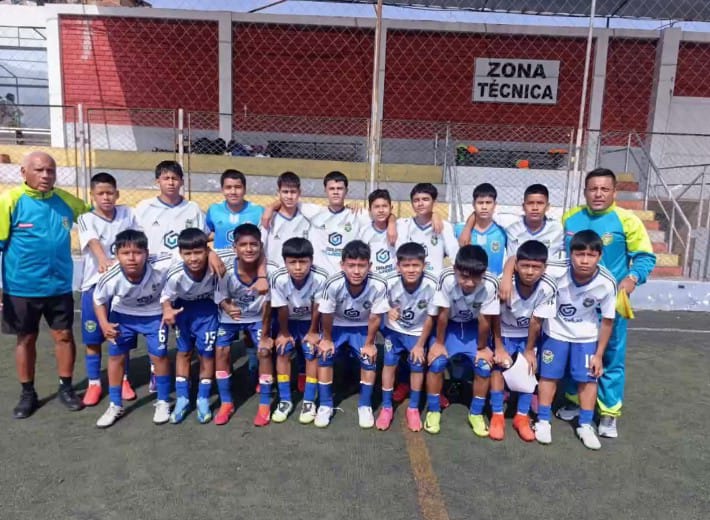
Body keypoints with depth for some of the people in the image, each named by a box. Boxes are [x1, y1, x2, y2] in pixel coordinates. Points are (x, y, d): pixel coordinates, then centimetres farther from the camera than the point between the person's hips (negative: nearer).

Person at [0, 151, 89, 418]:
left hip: (59, 286, 2)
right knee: (26, 339, 12)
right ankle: (28, 394, 28)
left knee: (64, 335, 9)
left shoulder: (66, 200, -1)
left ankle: (66, 387, 26)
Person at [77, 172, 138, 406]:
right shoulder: (86, 219, -7)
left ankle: (123, 380, 25)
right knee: (93, 338, 6)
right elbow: (94, 243, -26)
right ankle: (94, 383, 21)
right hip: (95, 284, -1)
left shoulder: (127, 214, 3)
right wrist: (104, 261, -44)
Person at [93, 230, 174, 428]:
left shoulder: (161, 266, -39)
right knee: (116, 356, 6)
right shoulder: (110, 279, -32)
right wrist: (104, 324, -22)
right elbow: (98, 301, -10)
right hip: (123, 314, 2)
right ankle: (115, 405, 25)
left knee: (159, 355, -2)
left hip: (155, 313, -1)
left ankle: (163, 402, 20)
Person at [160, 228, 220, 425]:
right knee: (183, 352, 9)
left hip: (207, 308, 0)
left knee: (207, 353, 2)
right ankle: (182, 398, 22)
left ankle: (203, 400, 18)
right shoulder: (176, 274, -32)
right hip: (184, 308, 1)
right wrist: (167, 311, -37)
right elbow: (166, 297, -19)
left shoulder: (214, 268, -33)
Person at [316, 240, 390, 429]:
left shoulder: (379, 285, -34)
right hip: (337, 325, 0)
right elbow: (326, 315, -18)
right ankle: (325, 405, 5)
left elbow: (375, 317, -18)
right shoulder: (333, 284, -36)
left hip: (362, 327, 1)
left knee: (369, 359, -12)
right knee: (324, 356, -13)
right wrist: (327, 339, -5)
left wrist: (369, 343, -8)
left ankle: (365, 406, 9)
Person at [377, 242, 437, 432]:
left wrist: (420, 345, -8)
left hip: (418, 332, 0)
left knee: (417, 366, -1)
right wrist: (389, 311, -30)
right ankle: (386, 407, 14)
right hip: (394, 330, 1)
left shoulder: (431, 285, -30)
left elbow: (430, 318, -15)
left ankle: (413, 409, 19)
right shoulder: (390, 283, -27)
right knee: (389, 363, -2)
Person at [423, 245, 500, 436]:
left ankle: (476, 413, 13)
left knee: (484, 366, -12)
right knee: (436, 362, -16)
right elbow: (442, 314, -23)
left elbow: (485, 320, -21)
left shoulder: (490, 284, -35)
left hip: (474, 327, 1)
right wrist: (439, 343, -13)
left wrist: (482, 347, -9)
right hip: (449, 325, -1)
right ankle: (433, 411, 8)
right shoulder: (447, 279, -36)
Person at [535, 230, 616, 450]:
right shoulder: (557, 273, -32)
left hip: (587, 336, 1)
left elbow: (607, 320, -12)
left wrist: (599, 354, -5)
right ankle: (543, 422, 19)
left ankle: (585, 425, 22)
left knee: (588, 378, 4)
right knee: (549, 375, 4)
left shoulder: (607, 283, -27)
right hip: (555, 331, -1)